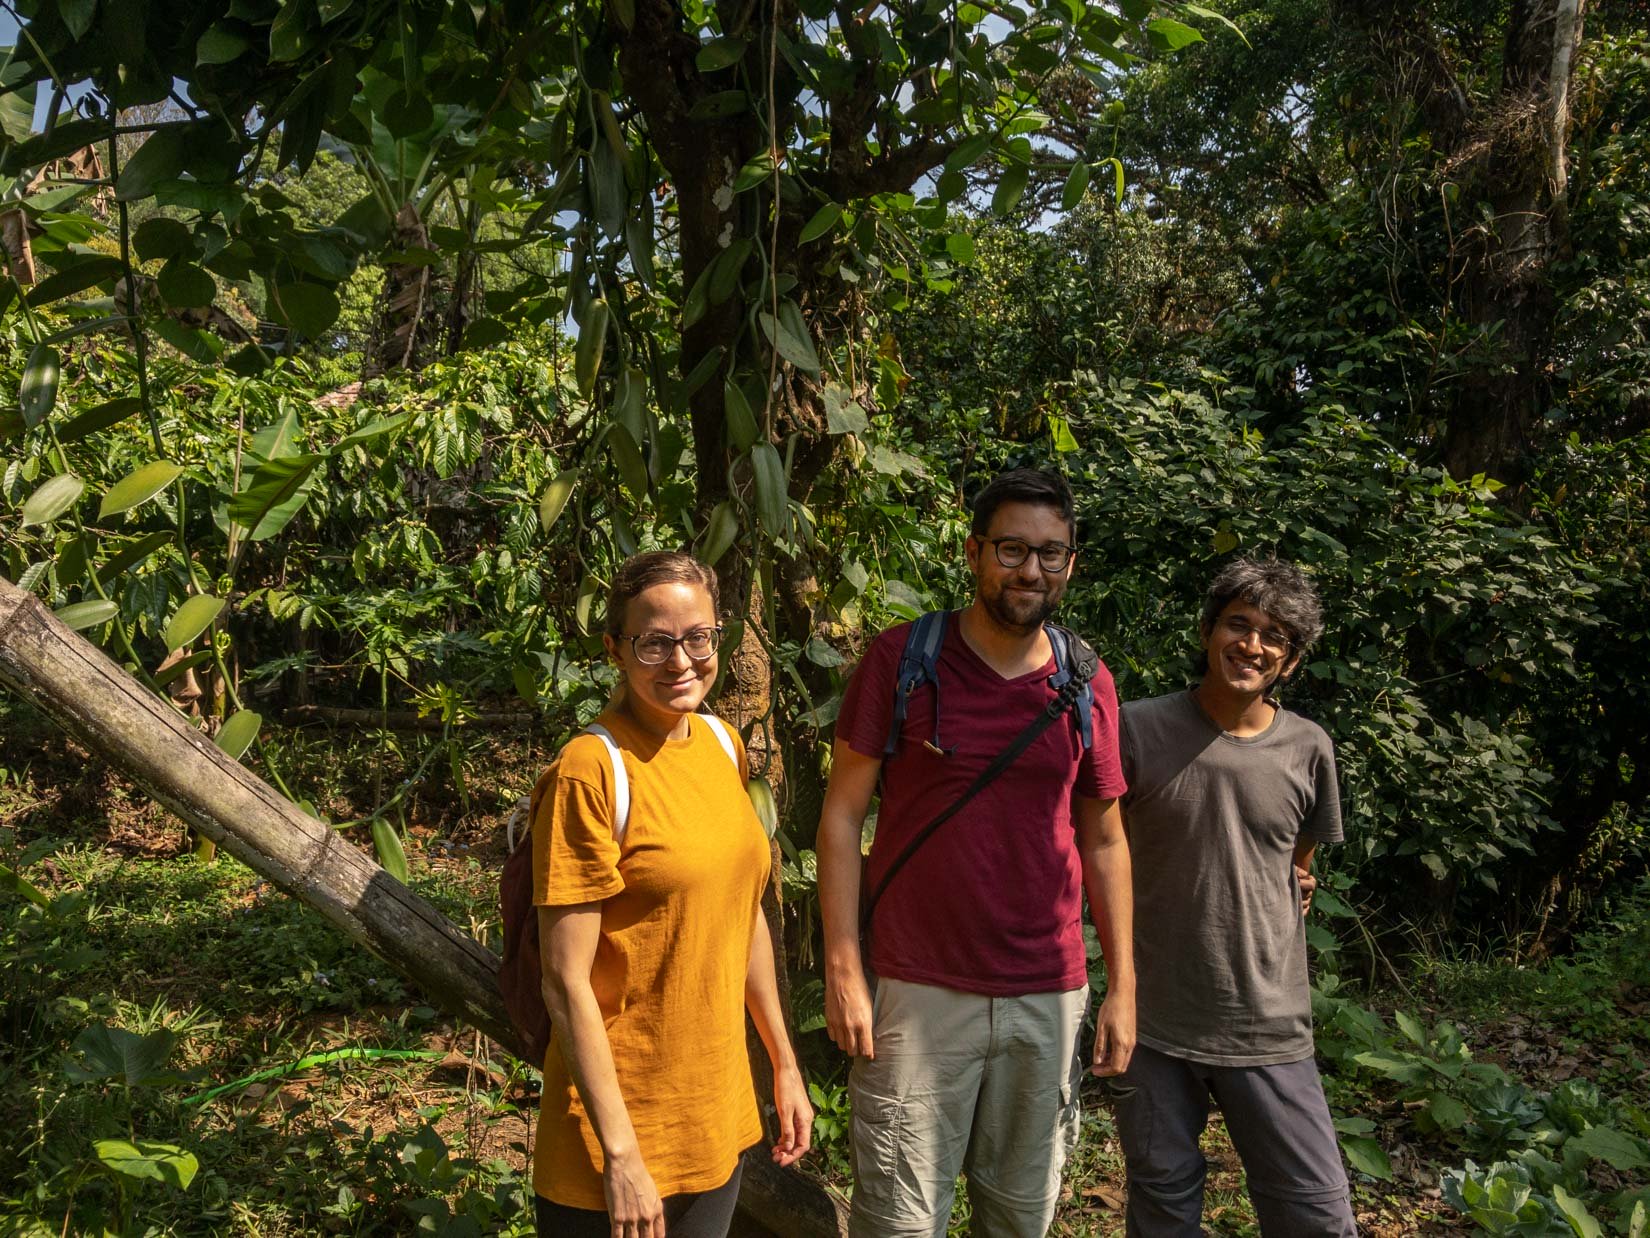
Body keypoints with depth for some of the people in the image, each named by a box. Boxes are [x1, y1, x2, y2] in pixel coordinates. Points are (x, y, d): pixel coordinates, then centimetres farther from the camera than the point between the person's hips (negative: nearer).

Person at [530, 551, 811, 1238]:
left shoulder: (722, 744, 2)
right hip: (620, 1128, -6)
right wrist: (620, 1153, -17)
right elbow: (565, 980, -19)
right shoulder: (591, 770, -19)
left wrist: (785, 1065, 13)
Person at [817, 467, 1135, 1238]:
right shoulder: (901, 658, -6)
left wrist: (1122, 985, 8)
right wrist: (843, 969, -9)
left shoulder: (1089, 684, 3)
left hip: (1049, 998, 3)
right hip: (918, 993, -3)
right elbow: (842, 813, -4)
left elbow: (1104, 840, 10)